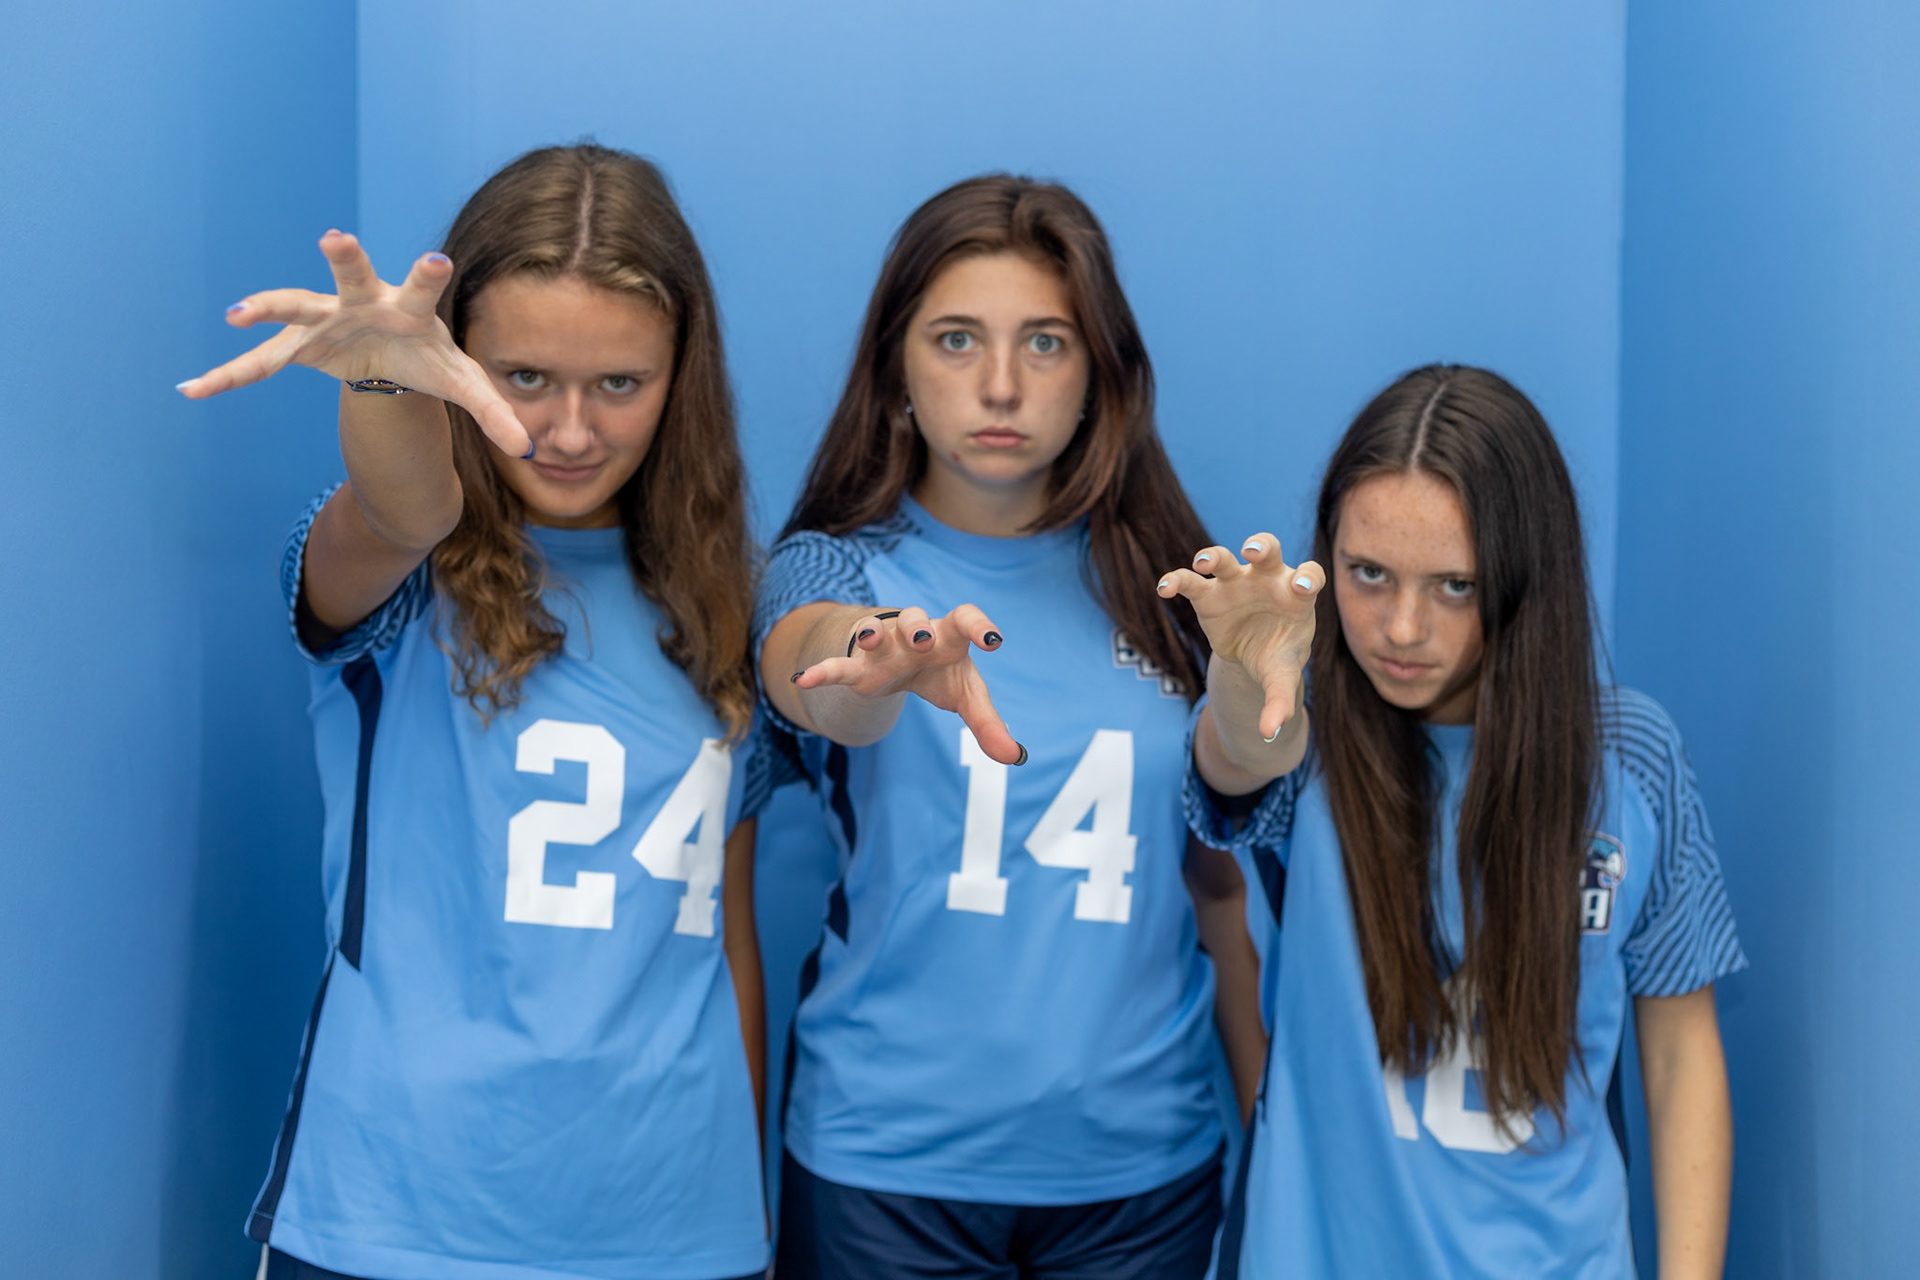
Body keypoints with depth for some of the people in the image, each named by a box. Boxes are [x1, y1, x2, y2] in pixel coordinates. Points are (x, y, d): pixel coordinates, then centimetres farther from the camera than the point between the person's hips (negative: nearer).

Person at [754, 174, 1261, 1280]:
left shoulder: (1162, 580, 3)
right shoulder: (838, 565, -4)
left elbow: (1219, 876, 9)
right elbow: (808, 682, -27)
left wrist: (1269, 1111, 6)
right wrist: (885, 664, -49)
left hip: (1142, 1155, 2)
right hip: (887, 1157, -2)